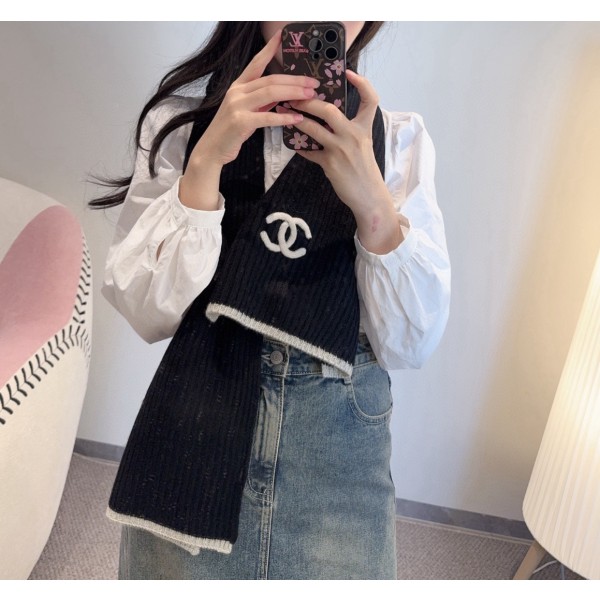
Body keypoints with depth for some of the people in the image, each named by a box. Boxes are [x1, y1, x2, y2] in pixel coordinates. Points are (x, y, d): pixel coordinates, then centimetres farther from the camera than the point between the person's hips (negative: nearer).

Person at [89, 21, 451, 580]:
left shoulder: (398, 137, 0)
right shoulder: (182, 117, 0)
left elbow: (411, 343, -6)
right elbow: (144, 313, -9)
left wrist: (372, 201, -20)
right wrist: (207, 159, -18)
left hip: (341, 452, 1)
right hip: (193, 433, 0)